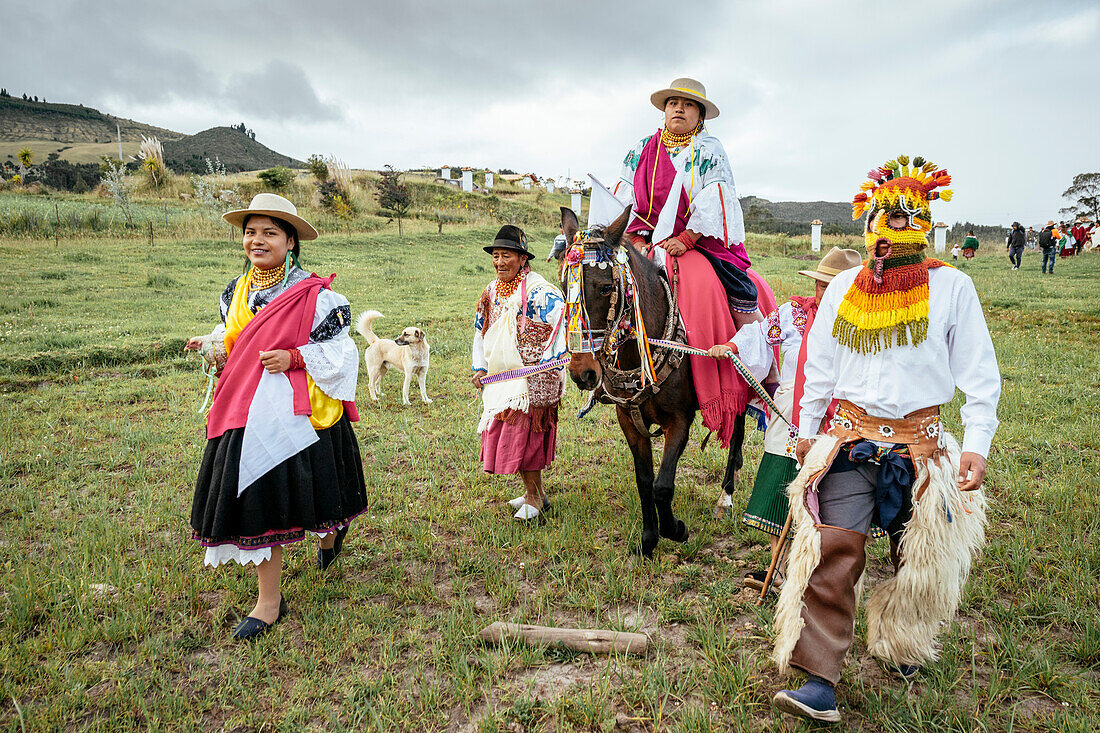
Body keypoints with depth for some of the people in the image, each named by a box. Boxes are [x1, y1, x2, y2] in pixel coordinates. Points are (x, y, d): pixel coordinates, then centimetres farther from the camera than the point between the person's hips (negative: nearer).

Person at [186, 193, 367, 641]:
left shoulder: (314, 294, -9)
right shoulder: (236, 292, 10)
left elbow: (340, 351, -8)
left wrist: (293, 358, -20)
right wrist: (214, 348, 0)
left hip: (297, 410, -5)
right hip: (247, 412, 5)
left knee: (307, 486, 8)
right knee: (254, 492, 4)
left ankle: (331, 531, 46)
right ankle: (269, 600, 15)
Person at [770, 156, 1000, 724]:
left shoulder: (952, 287, 0)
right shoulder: (843, 288, 7)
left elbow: (979, 374, 1)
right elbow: (819, 367, 13)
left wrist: (977, 444, -7)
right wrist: (806, 432, 13)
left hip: (920, 442, 0)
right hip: (849, 438, 1)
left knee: (921, 557, 14)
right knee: (833, 551, -11)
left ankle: (903, 643, 42)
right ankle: (819, 681, -7)